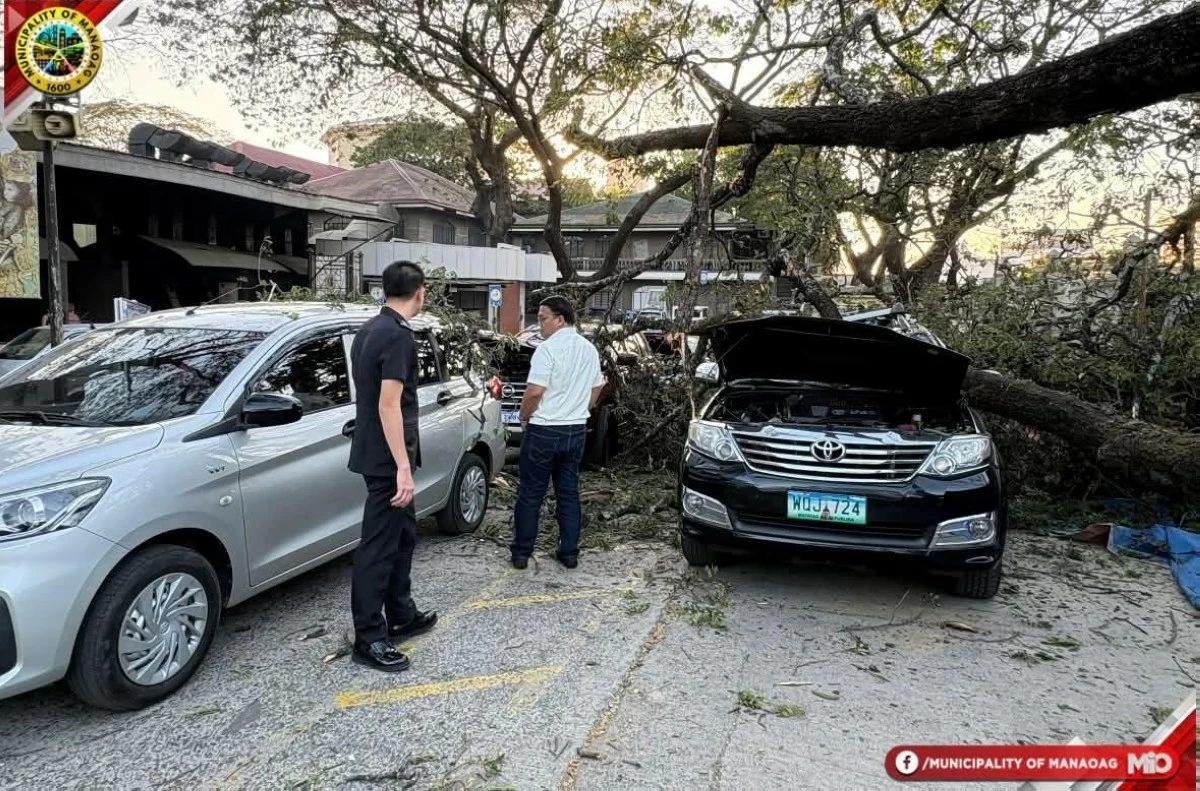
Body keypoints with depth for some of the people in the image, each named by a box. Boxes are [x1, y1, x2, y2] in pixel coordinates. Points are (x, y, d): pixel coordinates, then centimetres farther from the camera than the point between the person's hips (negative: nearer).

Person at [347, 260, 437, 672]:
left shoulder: (369, 330, 12)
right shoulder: (399, 335, -18)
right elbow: (388, 405, -23)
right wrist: (403, 466, -23)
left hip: (376, 453, 10)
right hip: (387, 458, -10)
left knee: (402, 534, 19)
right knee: (379, 546, -2)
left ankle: (402, 615, 30)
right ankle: (369, 639, 7)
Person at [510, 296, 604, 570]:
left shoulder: (548, 348, -15)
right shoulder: (589, 349, 9)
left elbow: (535, 392, -21)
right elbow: (596, 389, 18)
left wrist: (524, 417, -5)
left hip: (544, 431, -6)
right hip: (576, 430, 7)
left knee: (530, 494, 4)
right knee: (569, 493, 13)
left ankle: (521, 553, 11)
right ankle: (569, 552, 16)